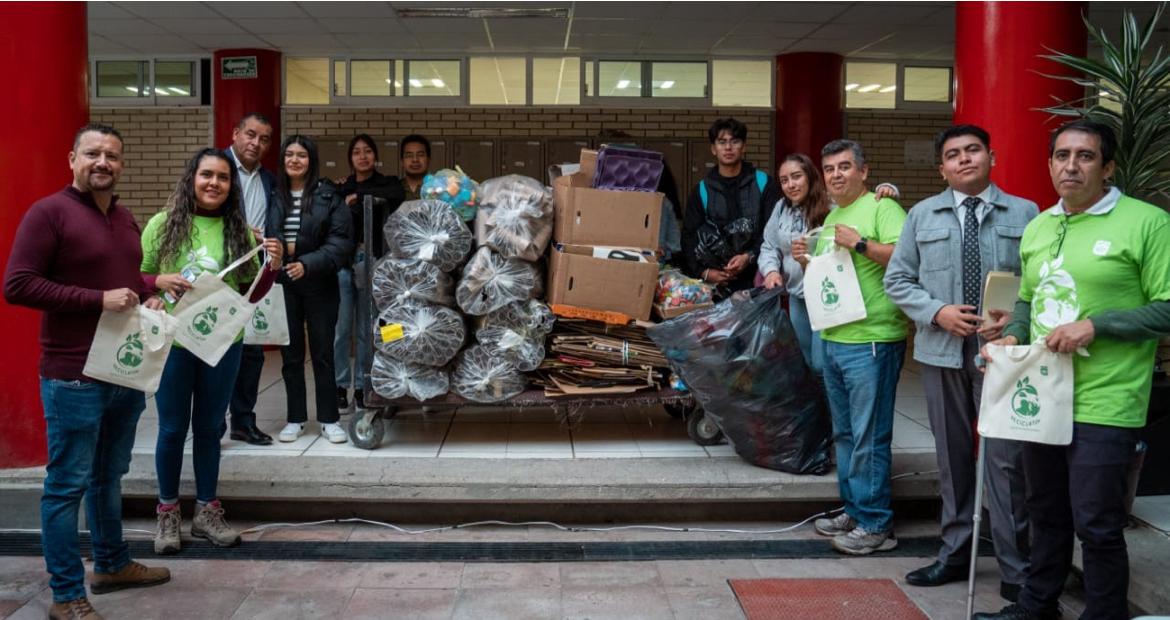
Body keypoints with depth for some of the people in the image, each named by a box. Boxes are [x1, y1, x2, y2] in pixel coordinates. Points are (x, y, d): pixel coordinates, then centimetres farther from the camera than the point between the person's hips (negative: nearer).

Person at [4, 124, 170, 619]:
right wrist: (99, 300, -21)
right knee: (67, 485, 2)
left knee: (109, 476, 20)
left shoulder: (126, 219, 14)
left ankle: (112, 564, 35)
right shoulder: (48, 212, -10)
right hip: (74, 377, -8)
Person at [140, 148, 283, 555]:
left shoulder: (240, 231, 2)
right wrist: (158, 284, -17)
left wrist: (272, 268, -11)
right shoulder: (163, 224, -4)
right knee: (173, 428, 9)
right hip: (172, 341, -2)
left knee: (209, 428, 14)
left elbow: (251, 293, 6)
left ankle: (206, 511, 27)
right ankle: (168, 512, 25)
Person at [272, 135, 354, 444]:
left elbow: (341, 241, -9)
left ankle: (329, 419, 15)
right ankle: (296, 418, 21)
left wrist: (308, 263, -19)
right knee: (290, 353, 10)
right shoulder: (273, 196, 4)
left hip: (319, 284, -2)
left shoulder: (329, 195, -4)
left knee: (323, 352, 5)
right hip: (282, 284, 3)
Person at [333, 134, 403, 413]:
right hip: (344, 261, 1)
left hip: (372, 262, 0)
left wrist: (358, 196, -13)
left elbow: (397, 194, -17)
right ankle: (341, 386, 8)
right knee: (342, 328, -2)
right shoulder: (342, 188, 11)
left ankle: (362, 387, 15)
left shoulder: (386, 183, 7)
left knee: (367, 329, 5)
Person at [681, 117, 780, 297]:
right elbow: (689, 237, 4)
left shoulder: (763, 183, 8)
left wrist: (749, 257, -14)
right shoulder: (702, 190, 11)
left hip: (756, 276, -4)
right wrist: (704, 271, -9)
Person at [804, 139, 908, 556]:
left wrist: (860, 243, -22)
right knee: (844, 434, 15)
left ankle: (875, 524, 3)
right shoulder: (831, 218, 19)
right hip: (834, 339, 9)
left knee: (869, 437, -5)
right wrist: (809, 262, 9)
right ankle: (854, 510, 26)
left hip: (872, 341, -9)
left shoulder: (882, 208, -8)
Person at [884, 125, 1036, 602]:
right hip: (942, 351, 2)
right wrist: (938, 312, -9)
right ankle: (954, 555, 25)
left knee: (1006, 459, -2)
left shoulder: (1025, 214, 3)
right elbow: (897, 281, 6)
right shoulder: (922, 215, 7)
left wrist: (1017, 317, -17)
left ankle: (1016, 570, 8)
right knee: (952, 456, 12)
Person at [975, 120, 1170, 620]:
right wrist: (1013, 336, 4)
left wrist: (1095, 325, -21)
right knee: (1046, 513, 20)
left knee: (1096, 524, 1)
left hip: (1104, 405, -7)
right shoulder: (1037, 227, 12)